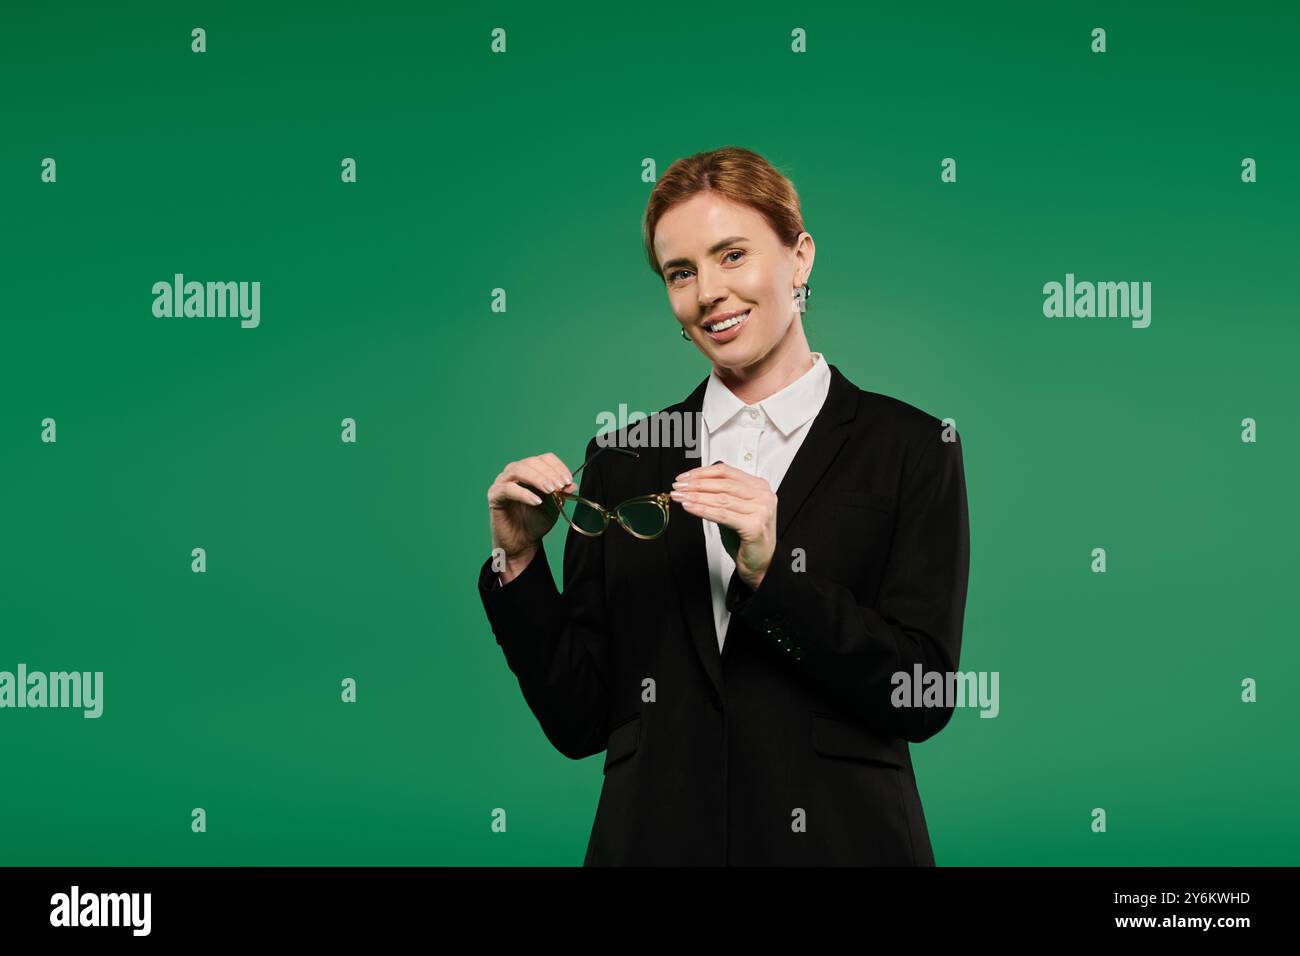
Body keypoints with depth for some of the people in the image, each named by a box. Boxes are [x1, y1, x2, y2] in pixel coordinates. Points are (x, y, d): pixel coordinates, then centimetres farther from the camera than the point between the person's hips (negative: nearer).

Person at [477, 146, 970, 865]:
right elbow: (577, 722, 3)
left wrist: (769, 571, -20)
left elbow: (924, 701, -11)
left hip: (837, 837, -2)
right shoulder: (620, 459, 4)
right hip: (654, 839, 2)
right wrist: (518, 562, -10)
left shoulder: (910, 448, -4)